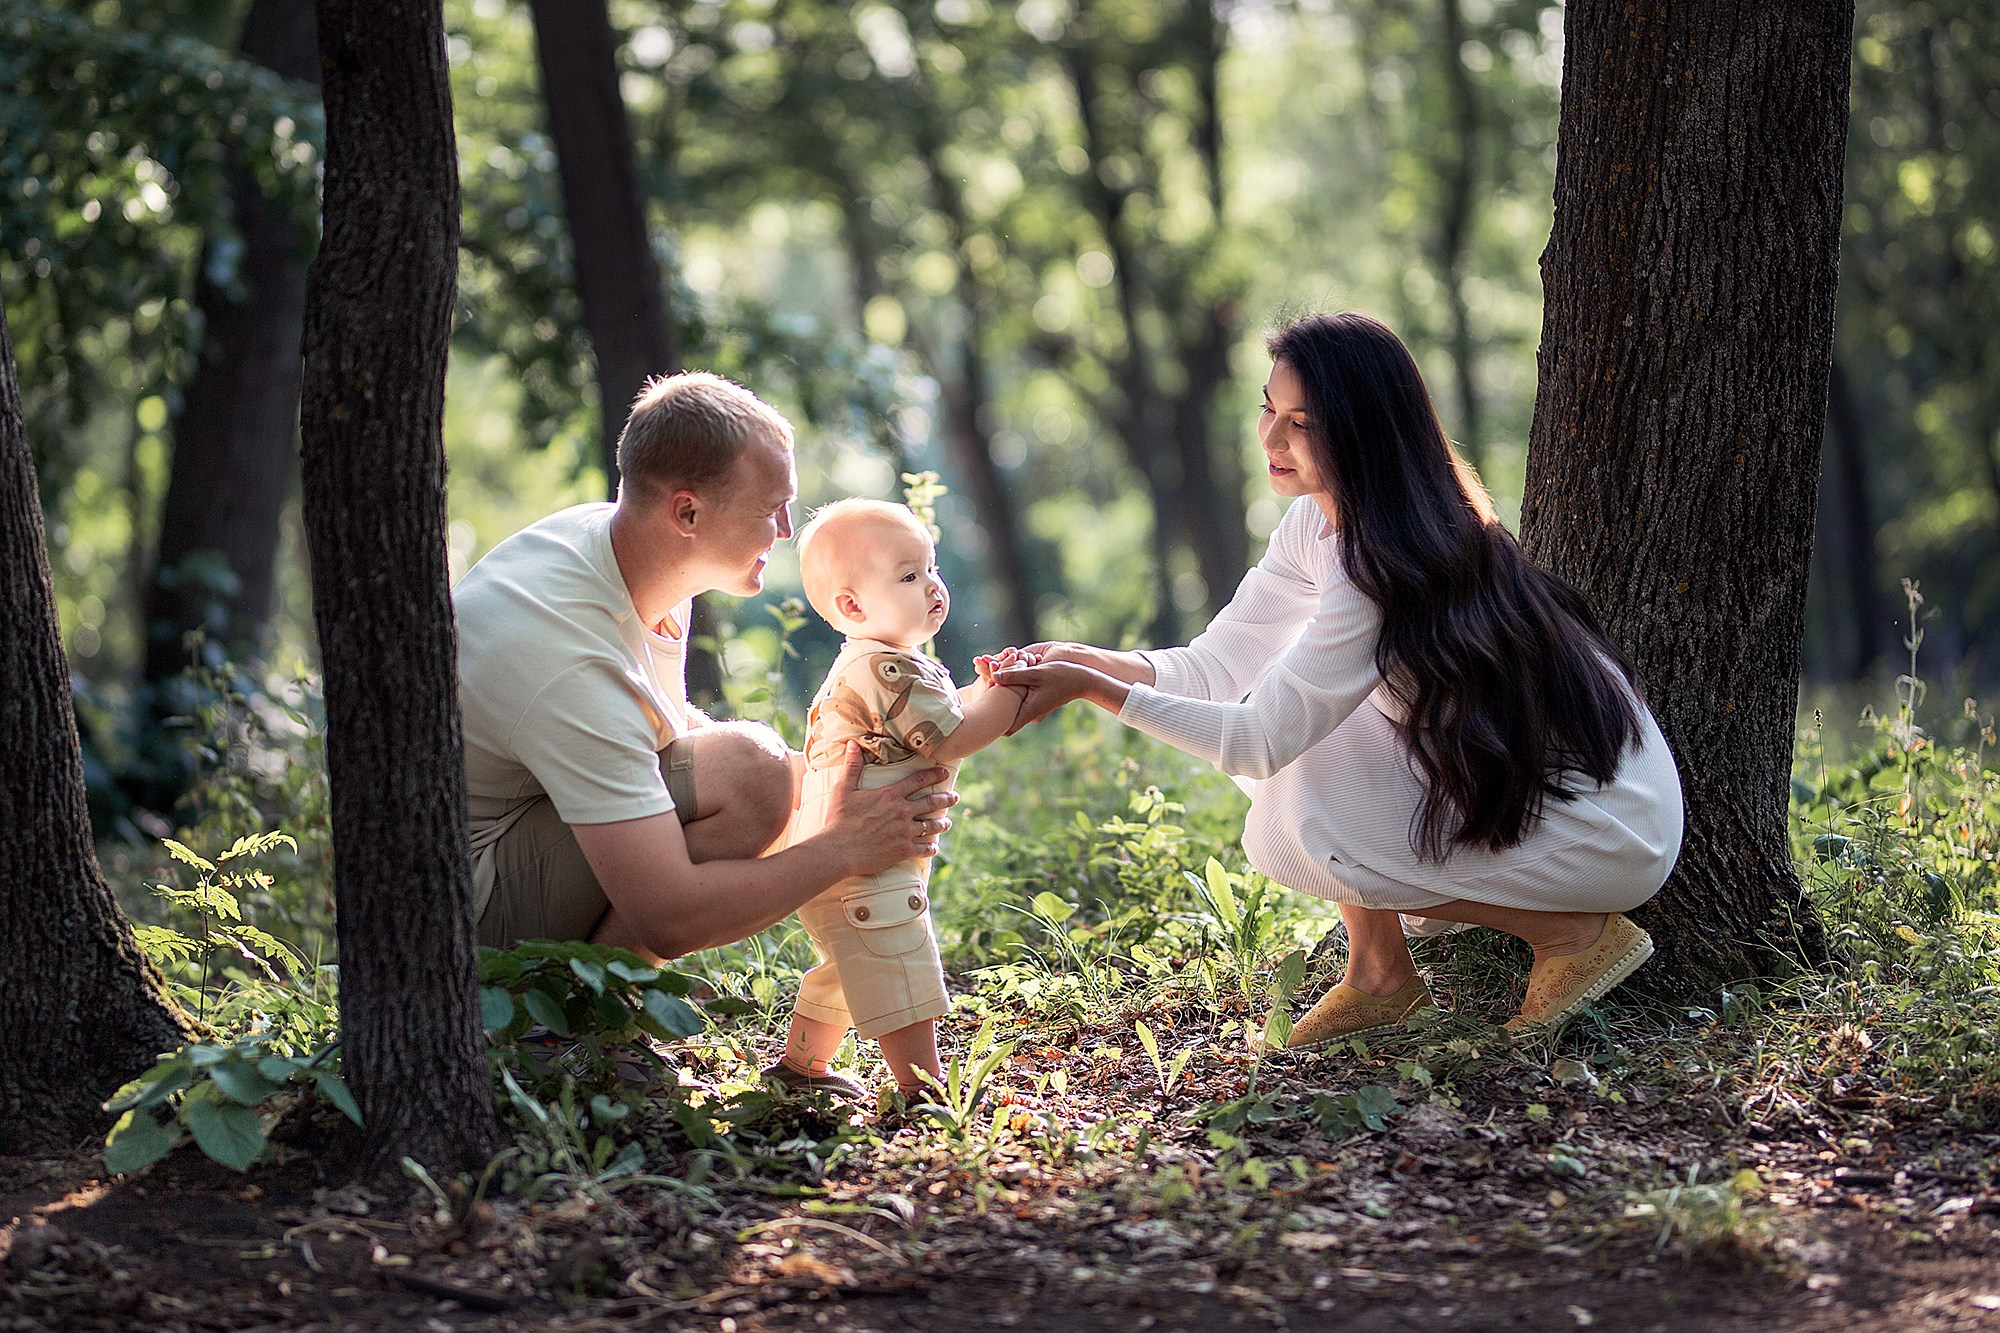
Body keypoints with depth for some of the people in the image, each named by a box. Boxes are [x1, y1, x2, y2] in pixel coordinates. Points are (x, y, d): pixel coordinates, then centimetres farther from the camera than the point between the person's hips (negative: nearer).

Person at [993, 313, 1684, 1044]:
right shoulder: (1316, 523, 1)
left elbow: (1265, 741, -26)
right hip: (1494, 777, 9)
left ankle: (1576, 933, -7)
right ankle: (1381, 974, 8)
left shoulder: (1391, 568, -27)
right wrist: (1096, 661, -17)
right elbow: (1219, 664, 1)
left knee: (1291, 830, -18)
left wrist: (1097, 690, -28)